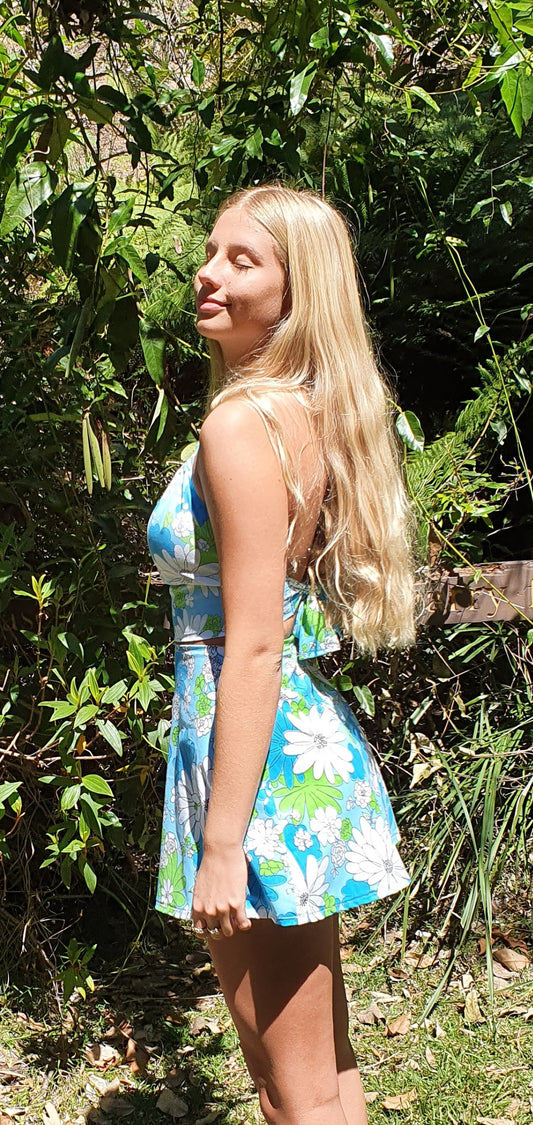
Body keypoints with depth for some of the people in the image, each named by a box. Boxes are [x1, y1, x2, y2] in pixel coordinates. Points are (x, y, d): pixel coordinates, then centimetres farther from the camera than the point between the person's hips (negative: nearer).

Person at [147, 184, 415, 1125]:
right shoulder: (313, 412, 11)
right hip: (312, 733, 10)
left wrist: (221, 844, -19)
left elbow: (254, 646, -21)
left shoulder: (242, 424, -17)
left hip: (258, 754, -10)